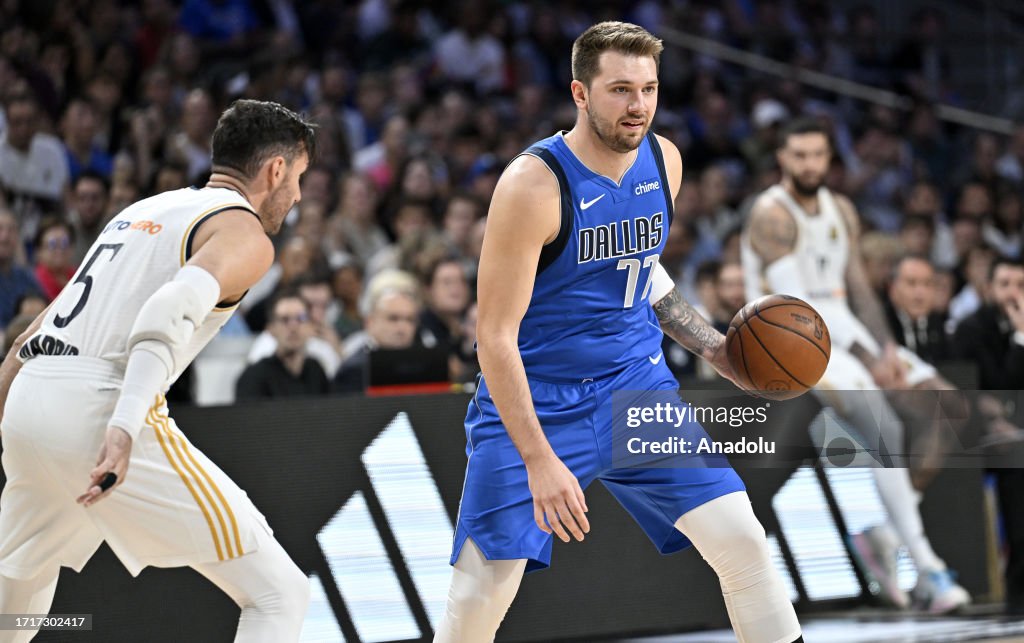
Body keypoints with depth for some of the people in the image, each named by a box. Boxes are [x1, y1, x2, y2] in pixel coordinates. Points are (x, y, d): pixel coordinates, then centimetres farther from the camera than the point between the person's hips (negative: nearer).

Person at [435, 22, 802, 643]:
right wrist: (540, 462, -26)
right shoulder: (534, 185, -21)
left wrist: (714, 347, 9)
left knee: (744, 542, -4)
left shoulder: (664, 160, 0)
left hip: (637, 384, 5)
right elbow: (495, 335, -20)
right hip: (535, 403, -5)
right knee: (483, 590, -8)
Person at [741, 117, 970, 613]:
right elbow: (793, 302, -22)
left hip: (841, 331, 9)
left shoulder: (840, 211, 11)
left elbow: (859, 288, 12)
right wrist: (866, 357, -26)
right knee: (885, 428, -29)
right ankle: (926, 568, -30)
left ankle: (886, 533, 1)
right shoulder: (772, 215, -14)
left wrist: (886, 349, -6)